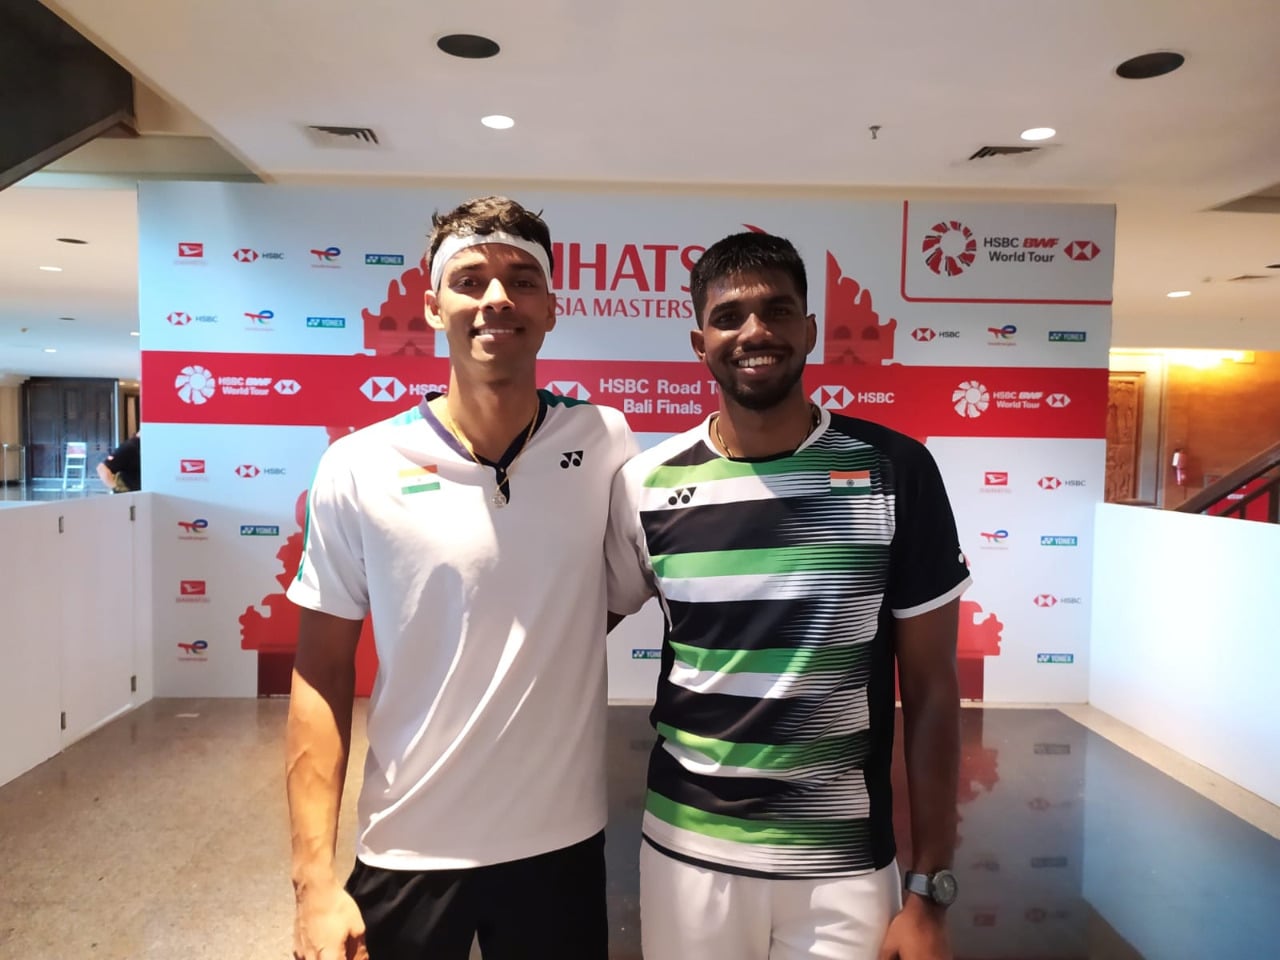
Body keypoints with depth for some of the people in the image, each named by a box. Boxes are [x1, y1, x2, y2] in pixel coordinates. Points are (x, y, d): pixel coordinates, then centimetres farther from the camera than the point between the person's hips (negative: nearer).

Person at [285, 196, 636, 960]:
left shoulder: (605, 444, -8)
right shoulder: (359, 469, -10)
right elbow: (323, 674, -5)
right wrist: (314, 878, -7)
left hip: (563, 843, 1)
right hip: (407, 854, -1)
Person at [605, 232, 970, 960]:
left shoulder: (895, 471, -10)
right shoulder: (647, 486, -7)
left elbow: (932, 688, -5)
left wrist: (931, 890, -3)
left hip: (846, 864, 0)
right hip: (687, 851, 1)